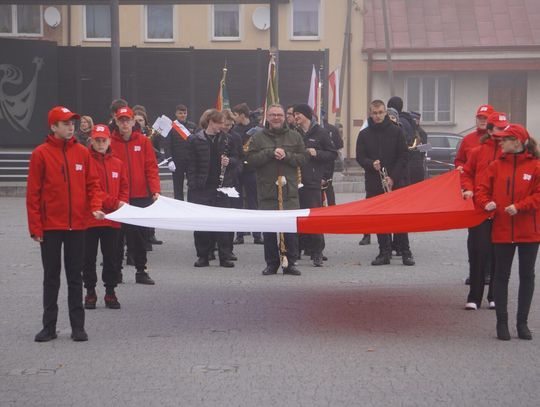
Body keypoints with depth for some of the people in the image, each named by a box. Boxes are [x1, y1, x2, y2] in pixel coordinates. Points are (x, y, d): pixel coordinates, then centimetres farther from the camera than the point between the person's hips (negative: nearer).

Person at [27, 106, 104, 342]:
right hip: (50, 226, -2)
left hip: (77, 225, 2)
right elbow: (33, 192, -5)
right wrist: (35, 227, -7)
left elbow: (92, 183, 9)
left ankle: (78, 326, 13)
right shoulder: (41, 154, -5)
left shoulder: (82, 152, 3)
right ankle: (49, 326, 15)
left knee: (75, 277, 8)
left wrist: (95, 207, -9)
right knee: (51, 278, 7)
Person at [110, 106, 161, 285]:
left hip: (141, 196, 2)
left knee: (140, 234, 8)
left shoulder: (143, 141, 5)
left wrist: (155, 190, -9)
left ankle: (141, 271, 17)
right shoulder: (110, 143, -1)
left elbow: (151, 167, 3)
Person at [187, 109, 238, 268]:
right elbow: (191, 165, -2)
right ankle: (203, 256, 12)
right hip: (201, 188, -2)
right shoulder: (194, 140, 0)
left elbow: (235, 159, 15)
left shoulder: (226, 139, 8)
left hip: (221, 186, 2)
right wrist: (192, 185, -8)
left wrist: (229, 161, -8)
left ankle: (225, 256, 8)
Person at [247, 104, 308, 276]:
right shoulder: (258, 138, 7)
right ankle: (271, 263, 13)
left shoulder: (295, 137, 11)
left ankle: (290, 263, 9)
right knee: (268, 230, 3)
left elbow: (303, 158, 4)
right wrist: (271, 153, -14)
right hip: (267, 191, 0)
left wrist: (286, 156, -11)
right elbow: (251, 159, -4)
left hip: (290, 191, 1)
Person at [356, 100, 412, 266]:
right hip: (374, 184, 2)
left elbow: (403, 156, 0)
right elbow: (360, 157, 6)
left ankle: (405, 252, 4)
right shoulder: (364, 134, 7)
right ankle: (385, 252, 10)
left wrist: (393, 177, -9)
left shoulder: (396, 131, 2)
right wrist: (371, 164, -16)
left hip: (395, 182, -2)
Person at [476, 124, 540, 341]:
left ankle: (522, 322, 18)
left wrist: (519, 206, -21)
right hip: (502, 230, 2)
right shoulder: (496, 166, 3)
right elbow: (482, 189, 4)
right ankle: (502, 322, 13)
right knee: (501, 276, 5)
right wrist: (486, 203, -15)